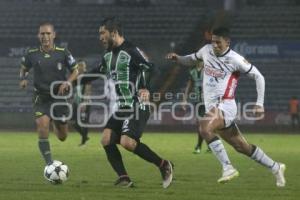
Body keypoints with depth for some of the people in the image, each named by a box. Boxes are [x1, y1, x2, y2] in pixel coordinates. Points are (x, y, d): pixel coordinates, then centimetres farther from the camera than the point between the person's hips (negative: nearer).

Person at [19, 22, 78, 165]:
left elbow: (75, 71, 5)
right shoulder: (32, 54, -2)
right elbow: (24, 68, 16)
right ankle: (49, 164, -26)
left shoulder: (63, 53, -4)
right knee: (42, 125, -26)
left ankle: (56, 123, 48)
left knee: (62, 137, 9)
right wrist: (23, 79, -6)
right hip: (41, 98, -1)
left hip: (59, 97, 1)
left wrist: (67, 82, -13)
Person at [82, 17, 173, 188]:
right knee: (107, 140, -5)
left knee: (127, 142, -22)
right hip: (121, 107, 9)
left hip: (138, 106, -9)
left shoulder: (131, 51, -12)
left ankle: (164, 165, -7)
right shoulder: (109, 55, 15)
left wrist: (145, 87, -39)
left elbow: (148, 67, -23)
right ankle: (124, 179, -1)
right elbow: (99, 72, 30)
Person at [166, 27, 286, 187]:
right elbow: (192, 59, 26)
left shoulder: (235, 59, -10)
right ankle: (276, 168, 25)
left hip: (225, 106, -6)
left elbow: (258, 77, -3)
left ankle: (227, 167, -25)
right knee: (242, 147, 10)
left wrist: (260, 103, -8)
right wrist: (177, 58, 4)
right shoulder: (207, 50, 7)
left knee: (206, 130, -33)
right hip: (211, 106, 7)